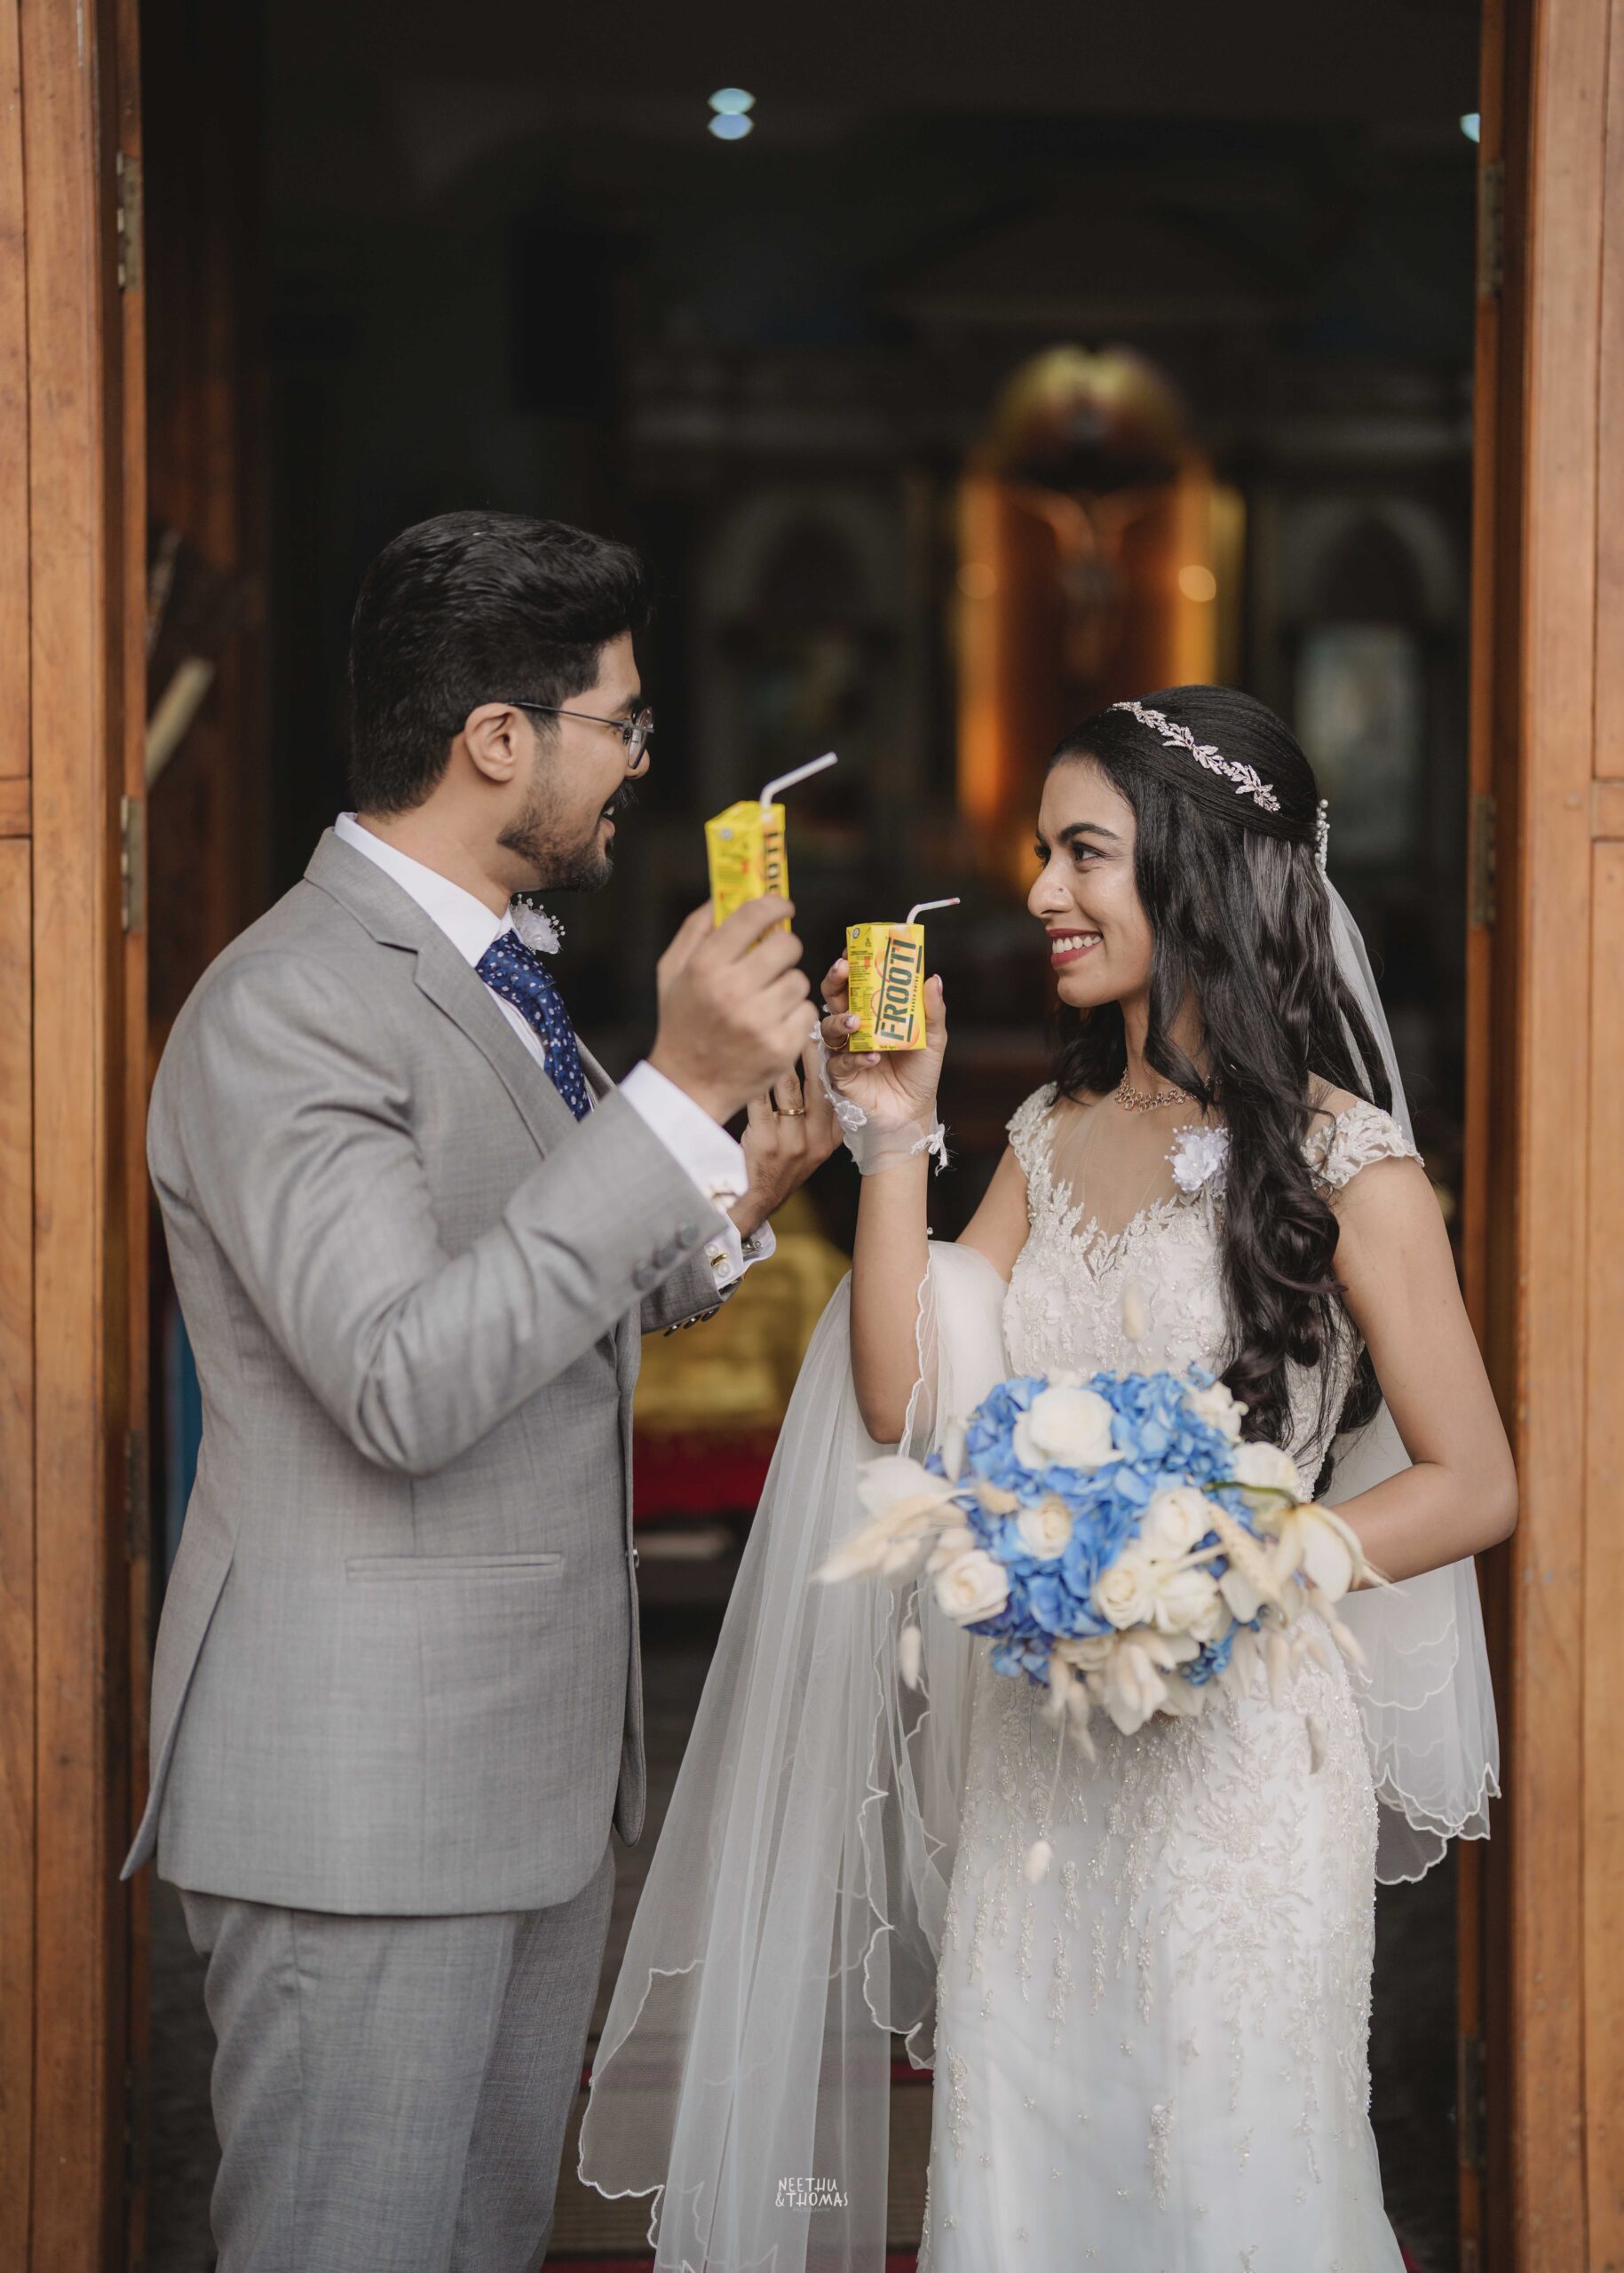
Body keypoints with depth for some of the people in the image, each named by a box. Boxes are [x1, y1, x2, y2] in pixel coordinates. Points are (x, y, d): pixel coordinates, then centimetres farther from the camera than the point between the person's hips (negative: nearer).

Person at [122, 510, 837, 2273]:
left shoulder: (489, 979, 14)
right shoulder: (287, 1007, -18)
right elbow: (404, 1386, -29)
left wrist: (734, 1199, 1)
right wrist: (677, 1093, -29)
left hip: (537, 1761, 10)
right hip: (359, 1796, -9)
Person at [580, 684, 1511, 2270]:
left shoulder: (1340, 1162, -9)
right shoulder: (1051, 1136, 9)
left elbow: (1472, 1486, -7)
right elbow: (904, 1406, 3)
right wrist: (894, 1143, -2)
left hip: (1233, 1751, -6)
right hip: (1030, 1760, 6)